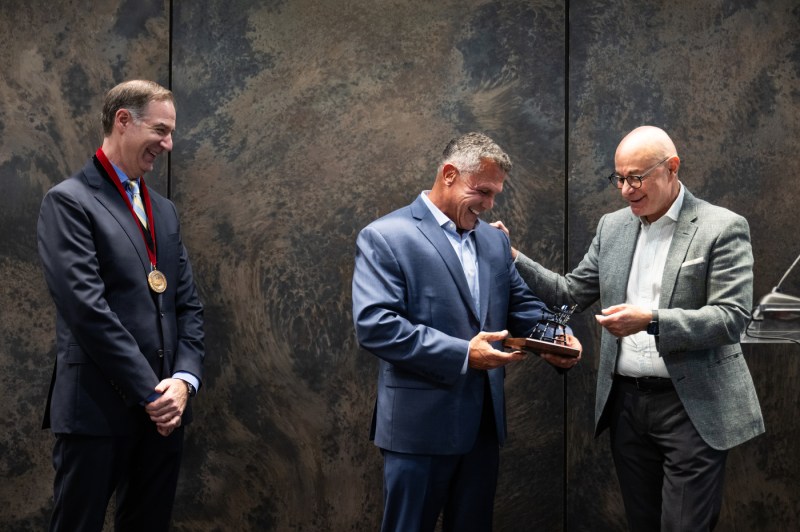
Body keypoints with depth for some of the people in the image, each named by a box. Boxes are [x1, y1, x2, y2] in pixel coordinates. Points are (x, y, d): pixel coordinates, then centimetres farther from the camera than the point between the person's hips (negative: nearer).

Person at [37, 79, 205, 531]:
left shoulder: (164, 210, 17)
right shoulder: (69, 201, -6)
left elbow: (188, 304, 13)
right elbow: (87, 309, -15)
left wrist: (184, 379, -3)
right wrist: (149, 391, -14)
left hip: (164, 408, 7)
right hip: (99, 410, -7)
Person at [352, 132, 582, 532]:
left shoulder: (495, 240, 13)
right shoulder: (385, 237, -10)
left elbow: (521, 306, 15)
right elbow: (374, 325, -19)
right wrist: (461, 354, -23)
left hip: (483, 421, 7)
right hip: (421, 424, -7)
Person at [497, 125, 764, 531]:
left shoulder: (723, 228, -7)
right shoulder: (612, 227, 10)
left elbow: (731, 317, -14)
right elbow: (572, 292, 13)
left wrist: (652, 320, -26)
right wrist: (512, 259, 1)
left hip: (691, 407, -5)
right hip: (626, 402, 5)